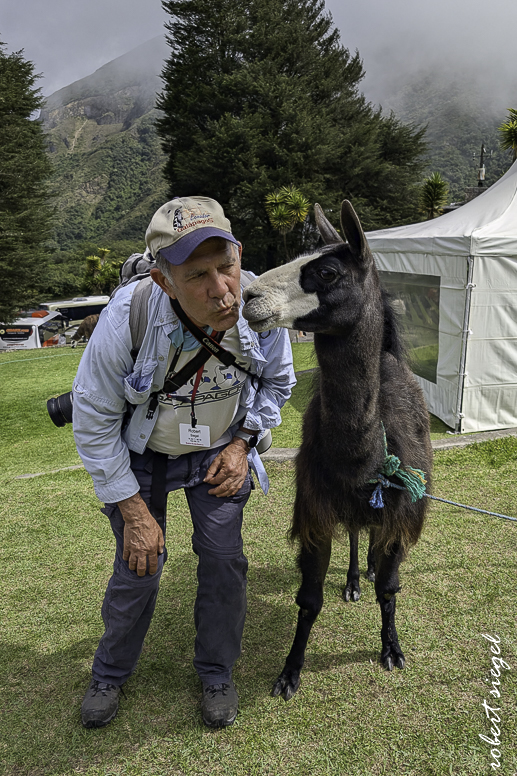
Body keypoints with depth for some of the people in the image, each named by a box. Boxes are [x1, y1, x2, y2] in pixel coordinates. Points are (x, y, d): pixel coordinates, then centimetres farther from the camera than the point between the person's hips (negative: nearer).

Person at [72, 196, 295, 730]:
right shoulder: (127, 318, -34)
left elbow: (277, 381, 0)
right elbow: (93, 421, -19)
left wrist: (242, 444, -10)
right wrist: (133, 510, -15)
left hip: (218, 451, 2)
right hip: (140, 453, -2)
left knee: (223, 559, -2)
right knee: (138, 567, 0)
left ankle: (216, 672, 27)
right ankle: (110, 672, 32)